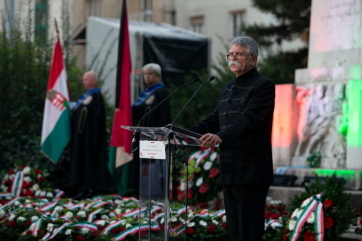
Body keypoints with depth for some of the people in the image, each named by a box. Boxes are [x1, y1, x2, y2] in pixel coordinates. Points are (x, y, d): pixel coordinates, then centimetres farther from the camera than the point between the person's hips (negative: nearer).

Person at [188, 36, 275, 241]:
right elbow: (214, 120, 18)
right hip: (230, 170, 9)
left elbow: (248, 120, -23)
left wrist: (220, 137, -38)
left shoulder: (263, 86, -9)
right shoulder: (229, 88, 18)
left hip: (251, 171, -9)